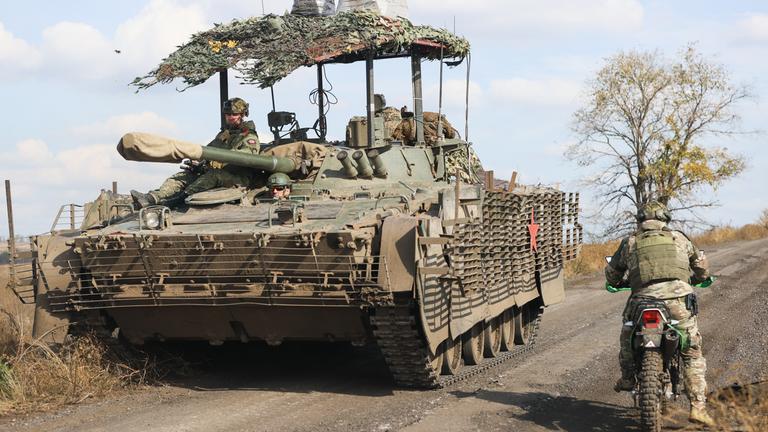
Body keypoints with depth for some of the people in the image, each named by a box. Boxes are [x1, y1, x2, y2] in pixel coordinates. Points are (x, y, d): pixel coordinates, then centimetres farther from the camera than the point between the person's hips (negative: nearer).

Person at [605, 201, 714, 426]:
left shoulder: (630, 242, 16)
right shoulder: (678, 238, 17)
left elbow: (612, 271, 25)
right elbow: (702, 265, 24)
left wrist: (616, 283, 47)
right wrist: (697, 279, 46)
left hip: (643, 299, 0)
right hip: (679, 298, 0)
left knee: (627, 334, 31)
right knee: (693, 355, 7)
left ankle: (627, 378, 33)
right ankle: (698, 406, 1)